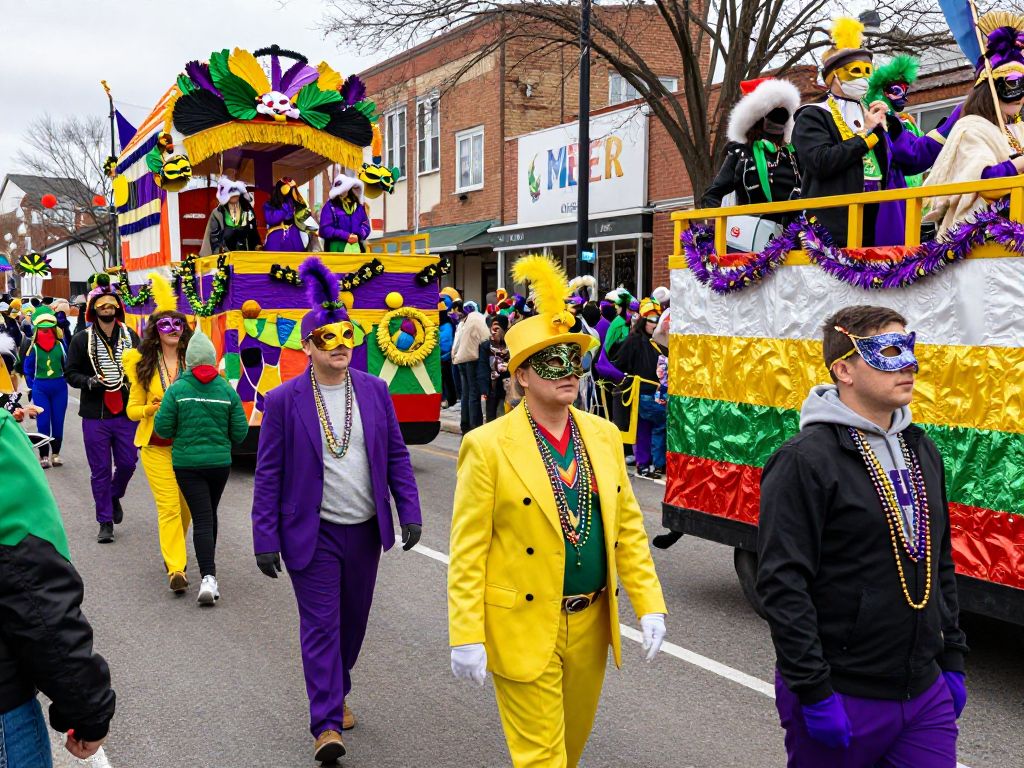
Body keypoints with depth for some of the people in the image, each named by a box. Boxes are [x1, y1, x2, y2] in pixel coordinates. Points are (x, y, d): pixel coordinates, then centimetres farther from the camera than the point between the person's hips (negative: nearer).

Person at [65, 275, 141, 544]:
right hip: (95, 414, -1)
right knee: (100, 469, 4)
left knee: (128, 463, 5)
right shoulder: (82, 340, 0)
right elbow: (71, 373, 3)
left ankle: (114, 496, 38)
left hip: (127, 413, 2)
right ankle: (105, 522, 15)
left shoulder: (131, 337, 5)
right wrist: (89, 382, -15)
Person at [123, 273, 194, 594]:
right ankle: (176, 569, -4)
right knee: (168, 506, -7)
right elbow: (132, 409, 5)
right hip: (157, 447, -1)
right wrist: (151, 409, -14)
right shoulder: (142, 365, 1)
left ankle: (173, 549, 38)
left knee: (186, 505, 12)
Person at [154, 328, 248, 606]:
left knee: (201, 518, -3)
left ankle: (208, 577, -17)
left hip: (187, 463, -2)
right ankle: (208, 566, 38)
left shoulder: (177, 389, -9)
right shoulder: (227, 390, -4)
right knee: (210, 514, 22)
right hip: (220, 462, 2)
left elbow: (163, 428, -8)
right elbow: (240, 431, -2)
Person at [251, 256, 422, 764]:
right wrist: (266, 540, -9)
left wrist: (409, 512, 0)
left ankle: (336, 692, 39)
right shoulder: (283, 401, -8)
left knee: (354, 620, 17)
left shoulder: (375, 391, 1)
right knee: (320, 624, -3)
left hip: (365, 529, 4)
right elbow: (268, 475, -6)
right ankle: (326, 723, 4)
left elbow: (397, 456, 6)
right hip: (313, 532, -4)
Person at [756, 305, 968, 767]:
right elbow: (782, 585, -18)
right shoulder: (805, 461, -16)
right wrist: (813, 692, -18)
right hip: (843, 698, -6)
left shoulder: (921, 450, 9)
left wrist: (952, 659, 15)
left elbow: (940, 564, 17)